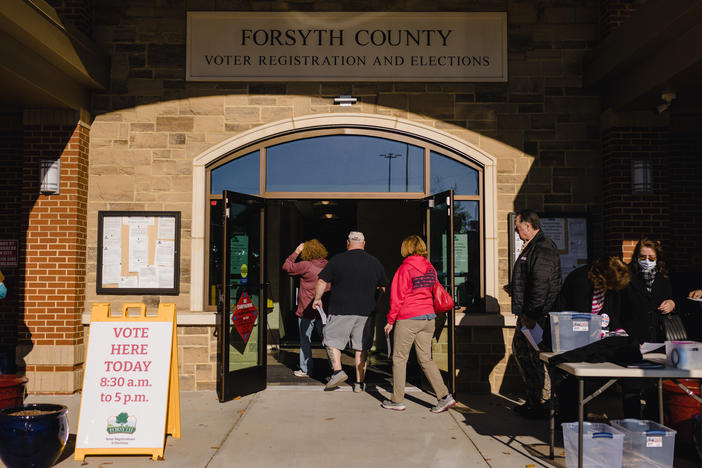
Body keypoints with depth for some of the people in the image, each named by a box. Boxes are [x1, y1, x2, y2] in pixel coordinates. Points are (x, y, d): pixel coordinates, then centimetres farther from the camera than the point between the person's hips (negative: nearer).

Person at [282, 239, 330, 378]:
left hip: (307, 310, -4)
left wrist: (296, 252, 4)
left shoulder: (305, 265, -12)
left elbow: (286, 267, 0)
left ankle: (306, 369, 14)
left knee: (305, 340, 8)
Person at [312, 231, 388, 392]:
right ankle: (359, 383, 12)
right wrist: (374, 302, 31)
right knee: (361, 348, 9)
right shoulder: (375, 262, 7)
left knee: (332, 340, 10)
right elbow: (383, 288, 15)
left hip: (341, 309, -3)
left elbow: (322, 282, -1)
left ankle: (337, 370, -7)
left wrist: (317, 299, 14)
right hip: (366, 312, 3)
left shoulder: (337, 260, -2)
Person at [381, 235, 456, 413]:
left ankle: (397, 401, 12)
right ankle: (444, 396, 2)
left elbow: (397, 297, -9)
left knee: (399, 358, 7)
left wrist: (390, 321, -1)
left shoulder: (405, 269, -10)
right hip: (429, 318, 6)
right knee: (426, 359, 11)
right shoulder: (431, 268, 7)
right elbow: (435, 293, 13)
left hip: (408, 318, -6)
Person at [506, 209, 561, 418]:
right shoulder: (530, 247, 17)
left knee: (537, 358, -4)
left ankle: (542, 405, 7)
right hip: (527, 314, 11)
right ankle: (532, 400, 25)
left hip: (537, 315, -11)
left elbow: (541, 285, -23)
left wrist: (531, 315, -24)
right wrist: (514, 289, 30)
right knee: (519, 349, 15)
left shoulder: (543, 248, -16)